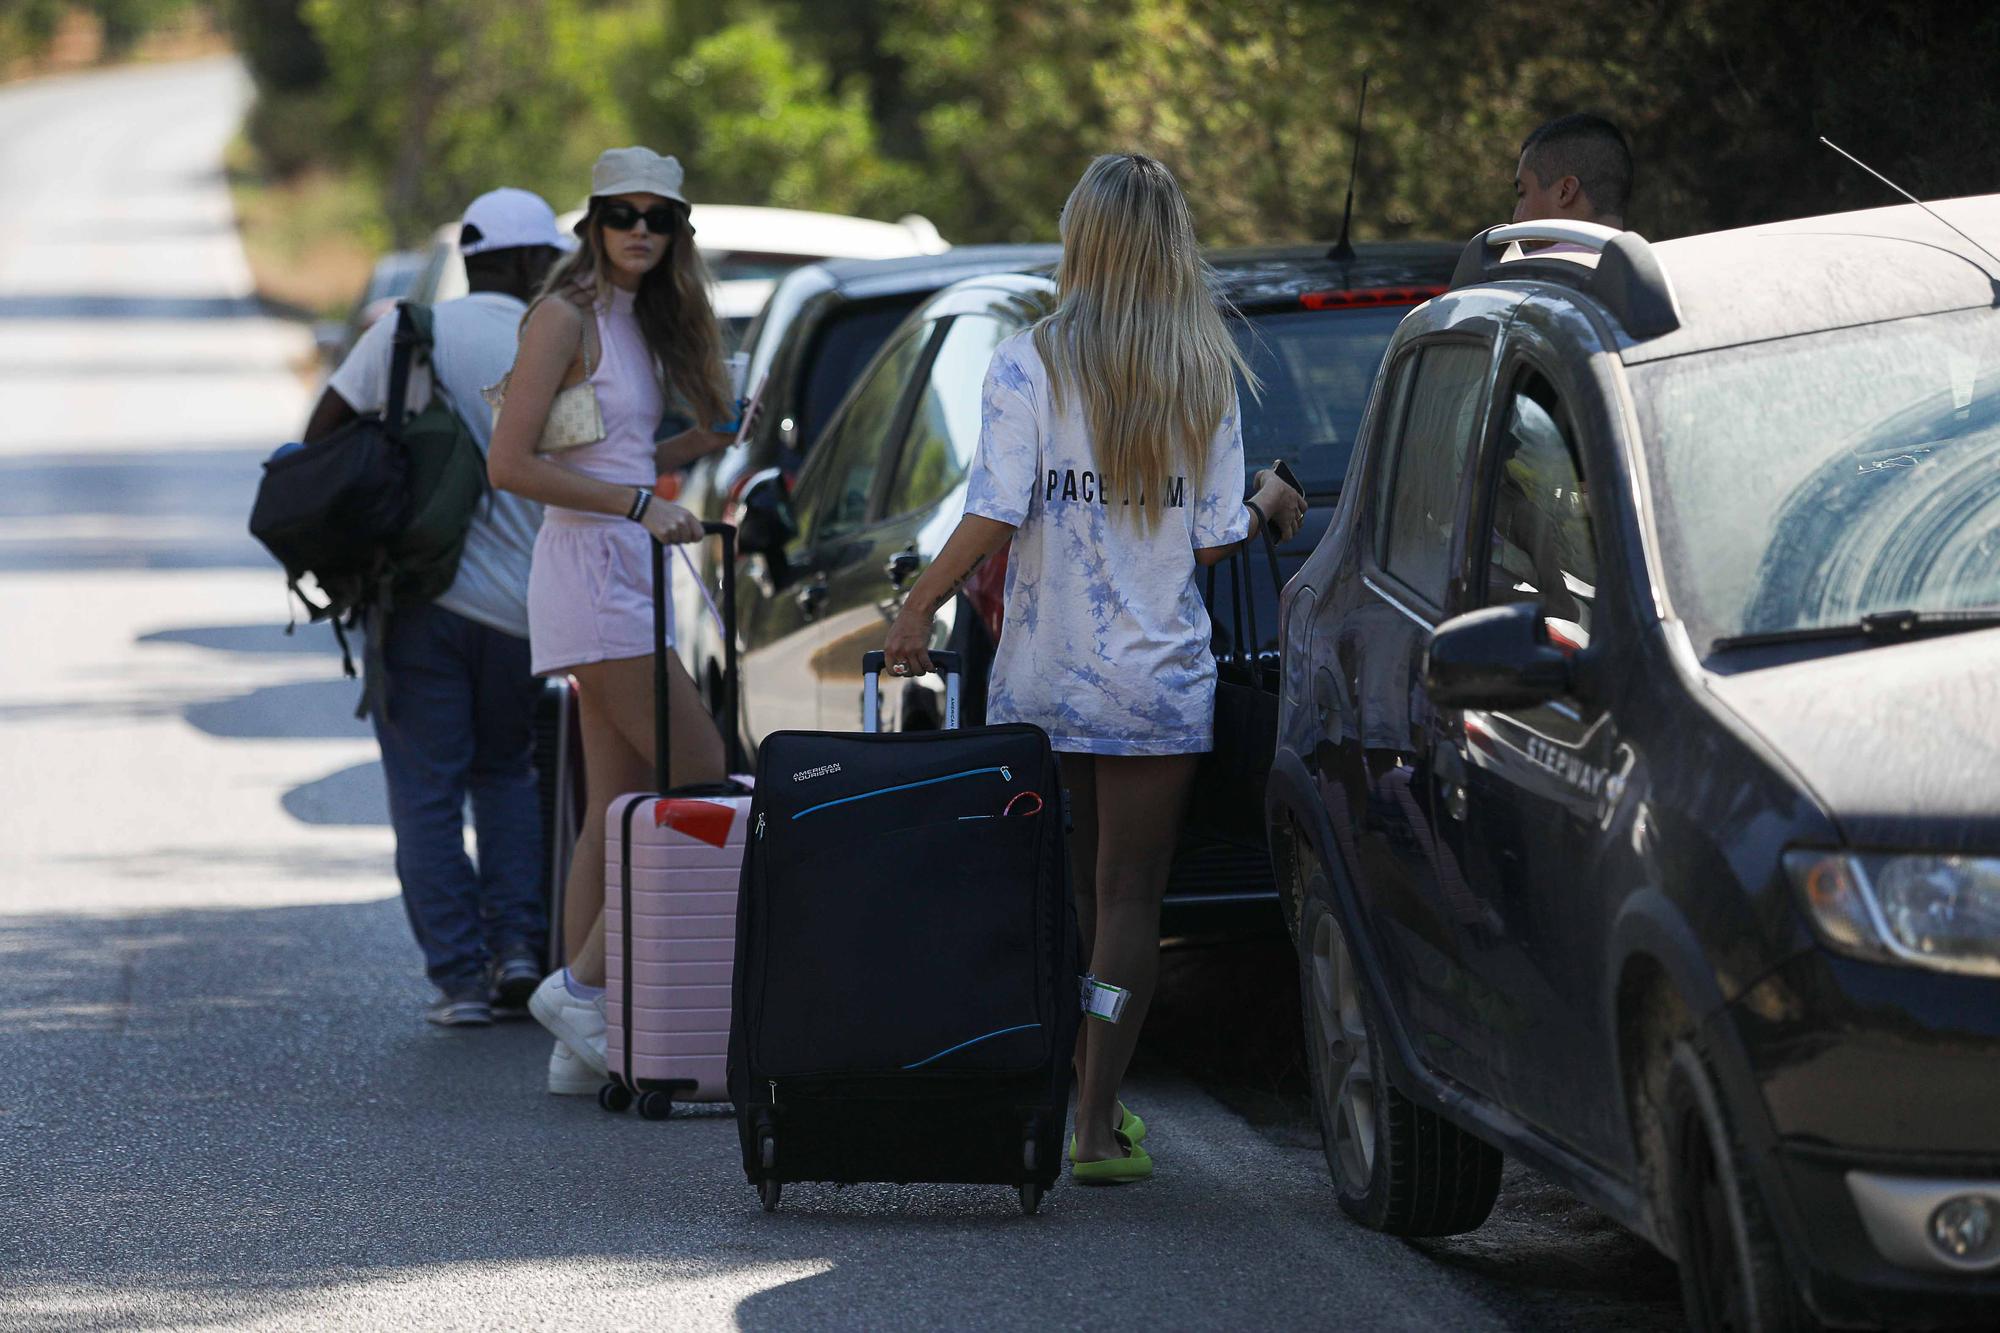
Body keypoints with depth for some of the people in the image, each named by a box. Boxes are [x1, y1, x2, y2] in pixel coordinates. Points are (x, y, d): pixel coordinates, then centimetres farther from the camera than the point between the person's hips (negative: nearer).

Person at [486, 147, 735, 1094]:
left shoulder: (641, 321, 16)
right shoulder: (567, 316, -10)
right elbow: (511, 464, -15)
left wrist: (711, 439, 11)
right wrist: (640, 505, -17)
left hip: (625, 573, 9)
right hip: (589, 566, -9)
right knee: (701, 785, -12)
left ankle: (581, 1043, 9)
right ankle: (583, 985, -9)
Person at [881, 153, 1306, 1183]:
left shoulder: (1029, 364, -7)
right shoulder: (1205, 377, -1)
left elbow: (993, 520, -14)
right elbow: (1214, 542, 0)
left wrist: (918, 611, -1)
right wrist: (1269, 507, 21)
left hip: (1043, 678, 0)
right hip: (1161, 682, 0)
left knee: (1062, 896, 13)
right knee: (1130, 902, 4)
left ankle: (1079, 1099, 19)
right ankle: (1097, 1122, -2)